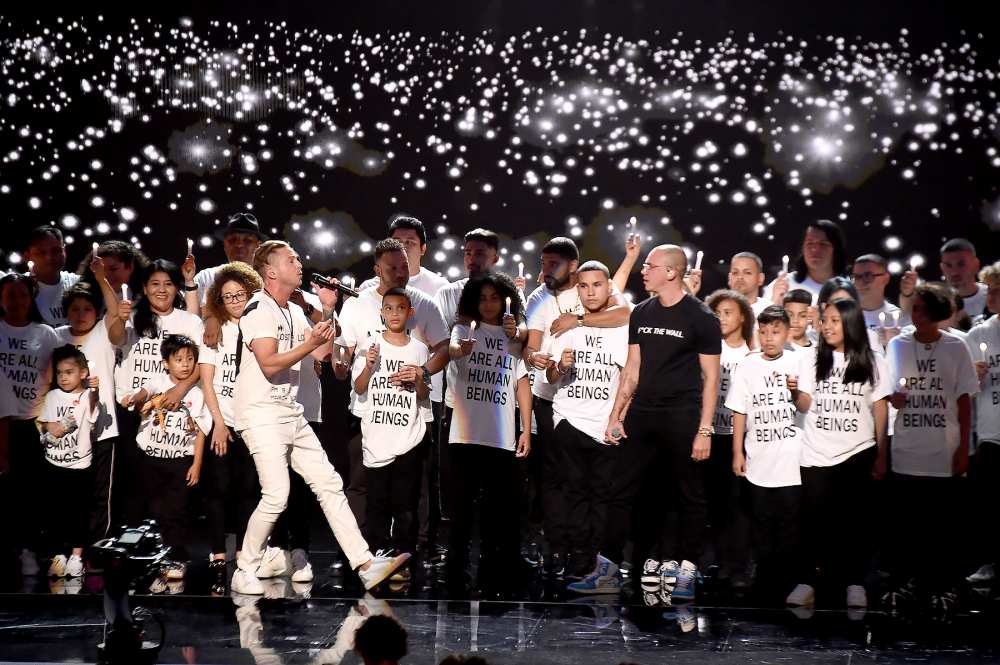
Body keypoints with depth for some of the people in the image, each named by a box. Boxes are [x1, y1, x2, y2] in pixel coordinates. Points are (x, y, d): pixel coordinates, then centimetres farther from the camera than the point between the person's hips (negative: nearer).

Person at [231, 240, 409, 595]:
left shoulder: (295, 312, 18)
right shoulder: (259, 309, -10)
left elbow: (321, 353, 13)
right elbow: (269, 365, -19)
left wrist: (328, 311, 7)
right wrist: (309, 344, -25)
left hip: (291, 414, 9)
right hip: (261, 415, -9)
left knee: (329, 484, 3)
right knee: (277, 495, -16)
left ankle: (365, 565, 1)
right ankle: (244, 572, -1)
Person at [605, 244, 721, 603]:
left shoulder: (700, 318, -5)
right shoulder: (641, 313, 10)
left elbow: (710, 377, -5)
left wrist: (704, 430, -10)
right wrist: (616, 414, 10)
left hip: (681, 418, -5)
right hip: (642, 414, 5)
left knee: (689, 495, 2)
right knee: (624, 489, 3)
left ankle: (688, 567, 10)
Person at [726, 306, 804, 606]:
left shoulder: (797, 363, 1)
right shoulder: (747, 366, 3)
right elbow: (740, 412, 5)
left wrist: (796, 390, -19)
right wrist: (737, 453, 3)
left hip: (791, 459, -1)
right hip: (759, 460, 1)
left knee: (789, 522, 0)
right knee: (762, 522, 8)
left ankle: (786, 581, 10)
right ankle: (764, 584, 16)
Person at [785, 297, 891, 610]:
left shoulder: (872, 362, 4)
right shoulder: (813, 360, 7)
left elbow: (880, 410, 5)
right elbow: (805, 405, 3)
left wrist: (882, 455, 1)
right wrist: (794, 392, -19)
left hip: (857, 454, -1)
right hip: (817, 454, 1)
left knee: (854, 520, 0)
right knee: (814, 519, -2)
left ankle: (854, 583, 7)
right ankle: (806, 582, -2)